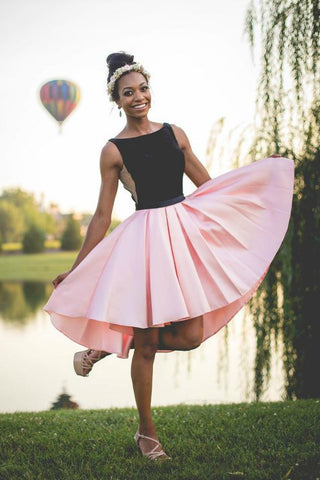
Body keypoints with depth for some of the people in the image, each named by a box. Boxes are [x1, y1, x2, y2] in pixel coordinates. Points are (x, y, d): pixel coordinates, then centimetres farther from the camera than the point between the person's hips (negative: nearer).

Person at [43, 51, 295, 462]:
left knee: (191, 334, -2)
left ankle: (108, 345, 19)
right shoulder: (114, 150, -2)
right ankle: (146, 432, 21)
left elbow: (209, 184, 16)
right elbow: (102, 215, 1)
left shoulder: (175, 133, 10)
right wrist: (75, 268, 1)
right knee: (148, 343, 2)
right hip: (145, 238, -4)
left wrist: (262, 169, 13)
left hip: (187, 230, 5)